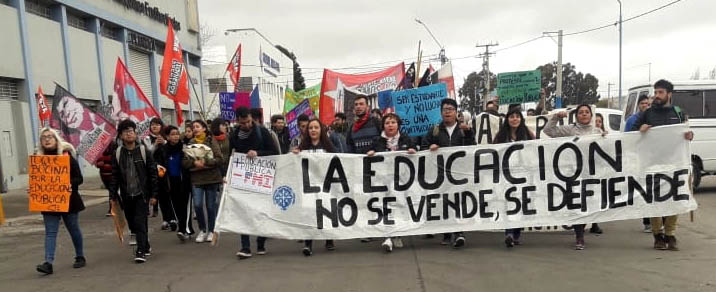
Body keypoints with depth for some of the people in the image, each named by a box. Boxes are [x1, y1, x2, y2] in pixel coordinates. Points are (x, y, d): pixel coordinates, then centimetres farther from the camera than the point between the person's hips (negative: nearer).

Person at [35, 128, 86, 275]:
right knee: (50, 232, -4)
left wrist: (70, 184, -25)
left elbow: (79, 178, -6)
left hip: (68, 200, -2)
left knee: (74, 229, 10)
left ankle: (80, 257, 25)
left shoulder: (67, 156, -3)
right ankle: (48, 263, -8)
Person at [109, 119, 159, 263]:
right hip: (126, 196, 3)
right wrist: (113, 196, 2)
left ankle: (141, 251, -5)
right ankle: (146, 246, 28)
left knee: (140, 222, -9)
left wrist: (153, 194, -5)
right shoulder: (117, 153, 3)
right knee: (133, 224, 11)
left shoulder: (144, 151, -3)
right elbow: (115, 176, 6)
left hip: (142, 194, -3)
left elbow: (152, 174, -2)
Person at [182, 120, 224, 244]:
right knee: (197, 205, -8)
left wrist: (206, 162, -15)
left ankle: (211, 231, 22)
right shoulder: (190, 143, 8)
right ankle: (202, 230, 14)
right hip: (196, 178, 2)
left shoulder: (212, 141, 1)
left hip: (212, 178, -2)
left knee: (211, 206, 5)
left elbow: (220, 159, -5)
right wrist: (194, 163, -14)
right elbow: (184, 162, 4)